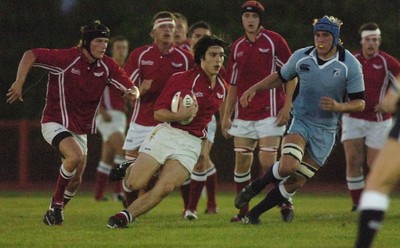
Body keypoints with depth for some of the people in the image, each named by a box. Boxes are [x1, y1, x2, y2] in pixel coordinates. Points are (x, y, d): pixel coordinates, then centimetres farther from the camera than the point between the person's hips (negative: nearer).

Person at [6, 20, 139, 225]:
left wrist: (133, 93, -27)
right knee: (75, 156, -32)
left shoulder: (107, 66, -3)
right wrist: (19, 83, -26)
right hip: (55, 122, -6)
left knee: (75, 180, 9)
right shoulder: (67, 58, -19)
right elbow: (31, 55, -16)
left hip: (80, 129, 6)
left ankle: (54, 213, 33)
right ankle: (56, 204, -15)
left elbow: (131, 87, -2)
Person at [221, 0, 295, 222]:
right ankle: (243, 211, 9)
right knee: (241, 163, 1)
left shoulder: (273, 41, -4)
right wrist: (226, 116, 14)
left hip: (269, 113, -5)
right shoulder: (237, 47, 11)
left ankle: (286, 203, 7)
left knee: (267, 164, -11)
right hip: (243, 116, 5)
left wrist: (287, 107, -9)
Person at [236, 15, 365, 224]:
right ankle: (254, 187, -1)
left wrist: (339, 107, -26)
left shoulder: (350, 65, -10)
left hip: (325, 131, 0)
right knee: (288, 165, -28)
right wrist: (254, 89, 2)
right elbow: (280, 77, 15)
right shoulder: (301, 57, -3)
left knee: (296, 182, 0)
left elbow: (359, 103, -6)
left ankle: (255, 213, 17)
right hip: (300, 121, 0)